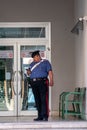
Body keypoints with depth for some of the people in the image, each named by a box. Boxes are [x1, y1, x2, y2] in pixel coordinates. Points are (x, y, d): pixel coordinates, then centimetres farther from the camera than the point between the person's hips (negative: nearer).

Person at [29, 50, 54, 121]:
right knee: (37, 100, 4)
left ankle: (45, 116, -11)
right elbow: (30, 72, 24)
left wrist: (51, 81, -13)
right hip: (34, 83, 5)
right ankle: (40, 116, 8)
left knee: (44, 99, -10)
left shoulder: (45, 62, 9)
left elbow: (50, 71, 0)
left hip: (42, 81, -5)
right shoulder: (32, 64, 23)